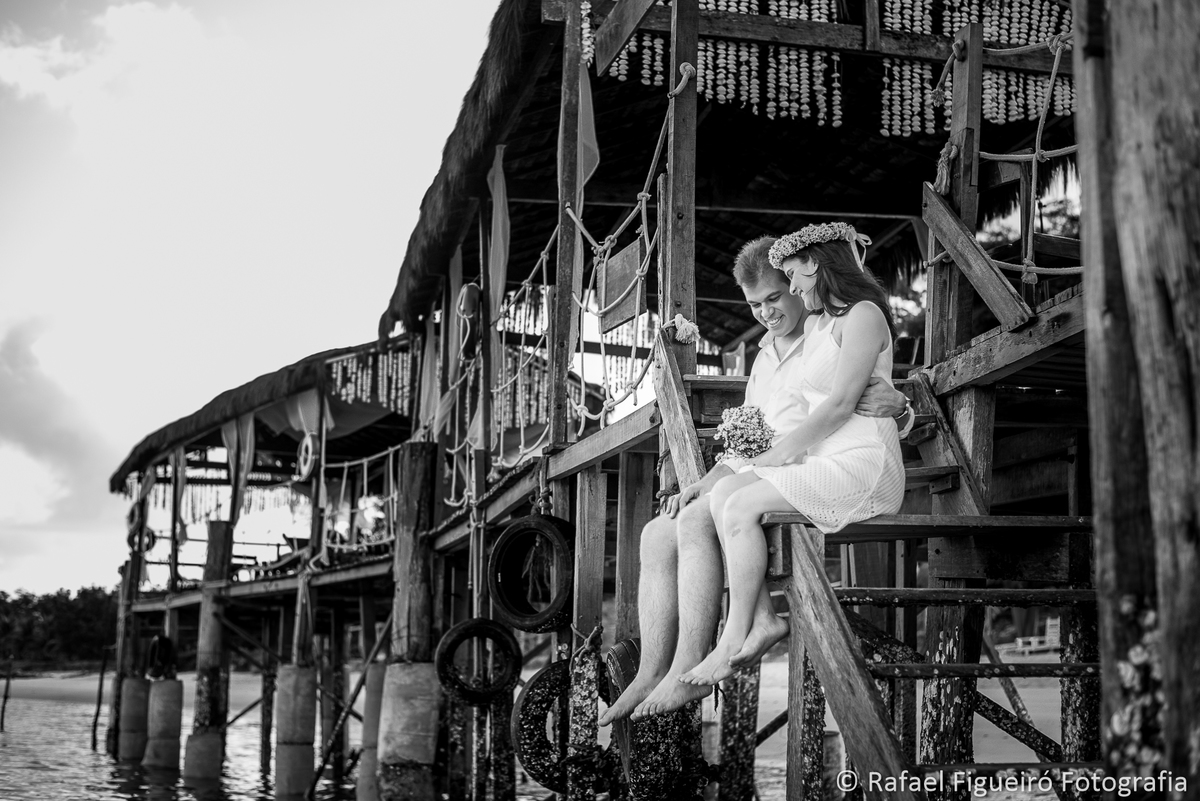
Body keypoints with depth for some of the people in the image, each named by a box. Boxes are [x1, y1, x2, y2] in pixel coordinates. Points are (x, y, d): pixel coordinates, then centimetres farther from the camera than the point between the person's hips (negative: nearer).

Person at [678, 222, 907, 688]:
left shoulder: (862, 315, -6)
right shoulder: (814, 322, 23)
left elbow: (840, 404, -14)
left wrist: (781, 452, -10)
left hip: (864, 464, -9)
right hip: (824, 460, 9)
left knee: (742, 506, -22)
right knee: (723, 493, -11)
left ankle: (733, 639, -17)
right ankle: (761, 618, -17)